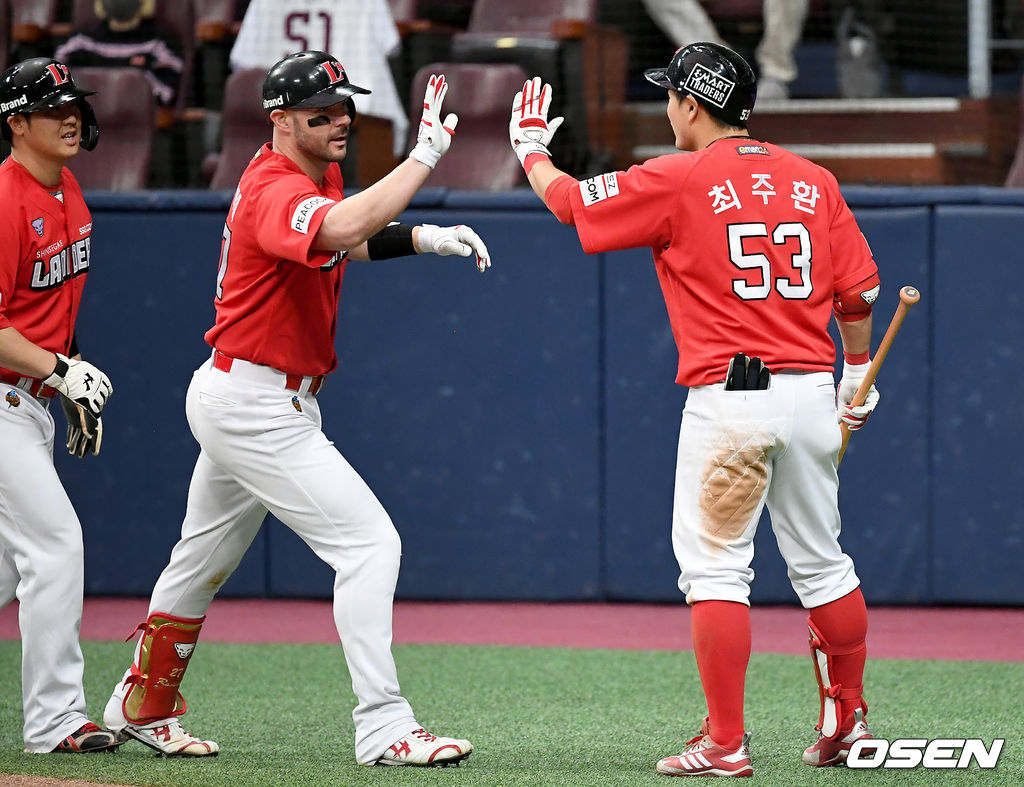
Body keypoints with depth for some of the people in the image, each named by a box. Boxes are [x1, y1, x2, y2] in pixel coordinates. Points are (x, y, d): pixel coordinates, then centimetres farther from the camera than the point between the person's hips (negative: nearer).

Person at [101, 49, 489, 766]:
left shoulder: (316, 175, 9)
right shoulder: (275, 191, -24)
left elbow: (350, 241, 20)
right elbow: (342, 229, -44)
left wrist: (421, 238, 0)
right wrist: (426, 154, -42)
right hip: (253, 406, -11)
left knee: (204, 560, 23)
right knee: (370, 542, -15)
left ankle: (143, 707, 39)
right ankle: (384, 730, -18)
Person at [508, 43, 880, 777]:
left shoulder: (677, 181, -6)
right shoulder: (814, 182, 8)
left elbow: (571, 202, 4)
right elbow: (859, 290, 11)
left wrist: (531, 147, 23)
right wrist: (858, 374, 24)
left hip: (728, 396, -5)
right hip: (813, 393, 5)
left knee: (715, 566, -2)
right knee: (821, 563, 16)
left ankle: (725, 744, -7)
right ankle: (847, 723, 24)